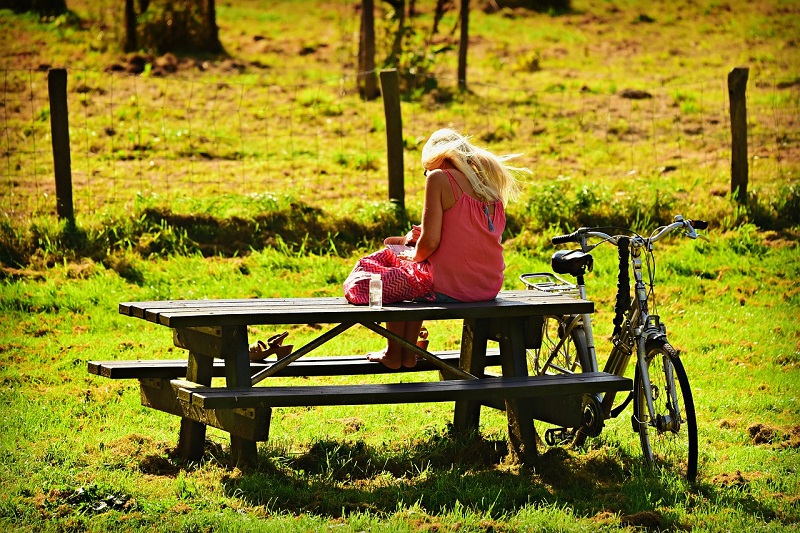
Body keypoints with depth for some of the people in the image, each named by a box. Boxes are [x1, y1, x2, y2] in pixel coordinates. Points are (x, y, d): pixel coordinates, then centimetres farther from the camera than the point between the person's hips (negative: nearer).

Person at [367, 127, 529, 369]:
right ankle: (409, 353, 38)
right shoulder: (488, 181, 12)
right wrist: (419, 239, 18)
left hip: (450, 289, -7)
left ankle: (393, 354, 31)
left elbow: (430, 241, -14)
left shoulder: (439, 177, -9)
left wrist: (414, 255, 7)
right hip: (489, 288, 7)